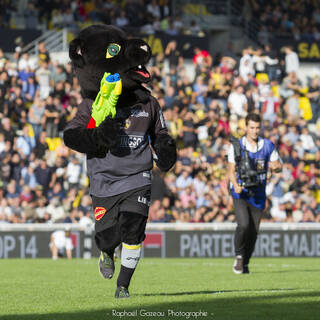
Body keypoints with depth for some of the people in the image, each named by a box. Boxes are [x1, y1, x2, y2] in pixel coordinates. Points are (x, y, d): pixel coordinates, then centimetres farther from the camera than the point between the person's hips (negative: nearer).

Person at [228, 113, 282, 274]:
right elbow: (231, 170, -1)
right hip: (240, 193, -3)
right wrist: (236, 185, -20)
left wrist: (275, 167, -15)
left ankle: (245, 263, 20)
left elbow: (278, 166, 10)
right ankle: (239, 256, -2)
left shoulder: (268, 146, 4)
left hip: (258, 194, 3)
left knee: (253, 232, 3)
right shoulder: (236, 146, -2)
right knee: (243, 225, -22)